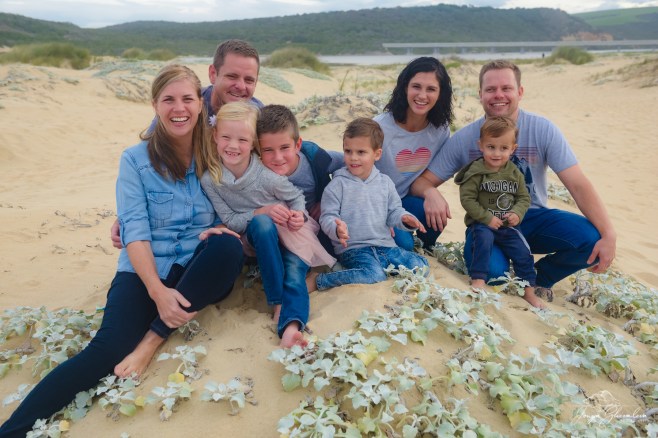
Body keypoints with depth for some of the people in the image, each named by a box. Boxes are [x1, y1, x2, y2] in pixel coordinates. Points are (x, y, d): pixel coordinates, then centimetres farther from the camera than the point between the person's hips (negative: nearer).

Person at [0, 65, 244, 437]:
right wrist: (158, 291, -24)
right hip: (146, 271, -2)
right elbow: (135, 230, -10)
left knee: (228, 247, -32)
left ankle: (153, 338, -23)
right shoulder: (136, 159, 0)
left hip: (199, 273, 2)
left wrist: (217, 229, -16)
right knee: (110, 347, -28)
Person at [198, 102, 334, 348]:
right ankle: (277, 302, -30)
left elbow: (296, 196, -2)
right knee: (261, 224, -33)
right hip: (260, 236, 1)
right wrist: (262, 212, -24)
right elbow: (230, 221, -9)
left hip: (291, 231, -1)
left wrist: (299, 215, -23)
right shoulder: (209, 179, -13)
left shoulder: (267, 175, -19)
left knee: (294, 276, -27)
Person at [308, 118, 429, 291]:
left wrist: (404, 218, -10)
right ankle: (317, 280, -21)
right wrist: (337, 229, -31)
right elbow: (328, 217, -8)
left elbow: (393, 211, 14)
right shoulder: (338, 185, -5)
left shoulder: (385, 183, 9)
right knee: (374, 274, -32)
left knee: (420, 265, -9)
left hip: (385, 245, 5)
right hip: (352, 248, -5)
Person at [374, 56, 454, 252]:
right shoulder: (380, 127, -20)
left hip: (404, 200, 4)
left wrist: (430, 192, -24)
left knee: (437, 210, -28)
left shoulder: (441, 130, -5)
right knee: (402, 243, -29)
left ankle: (426, 249, 5)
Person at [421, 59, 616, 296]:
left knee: (592, 239, -24)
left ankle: (537, 279, 6)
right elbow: (423, 181, -8)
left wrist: (609, 235, -25)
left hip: (533, 217, 2)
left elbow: (578, 185, -14)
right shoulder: (464, 138, -8)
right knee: (492, 271, -33)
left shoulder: (542, 129, -9)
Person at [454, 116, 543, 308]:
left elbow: (524, 197, 11)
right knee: (484, 239, -34)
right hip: (482, 223, -4)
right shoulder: (476, 172, -10)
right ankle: (478, 280, -24)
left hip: (507, 226, 4)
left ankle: (529, 291, 12)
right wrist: (487, 218, -18)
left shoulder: (514, 173, 5)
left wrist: (517, 213, -10)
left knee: (523, 253, -4)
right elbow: (467, 199, -14)